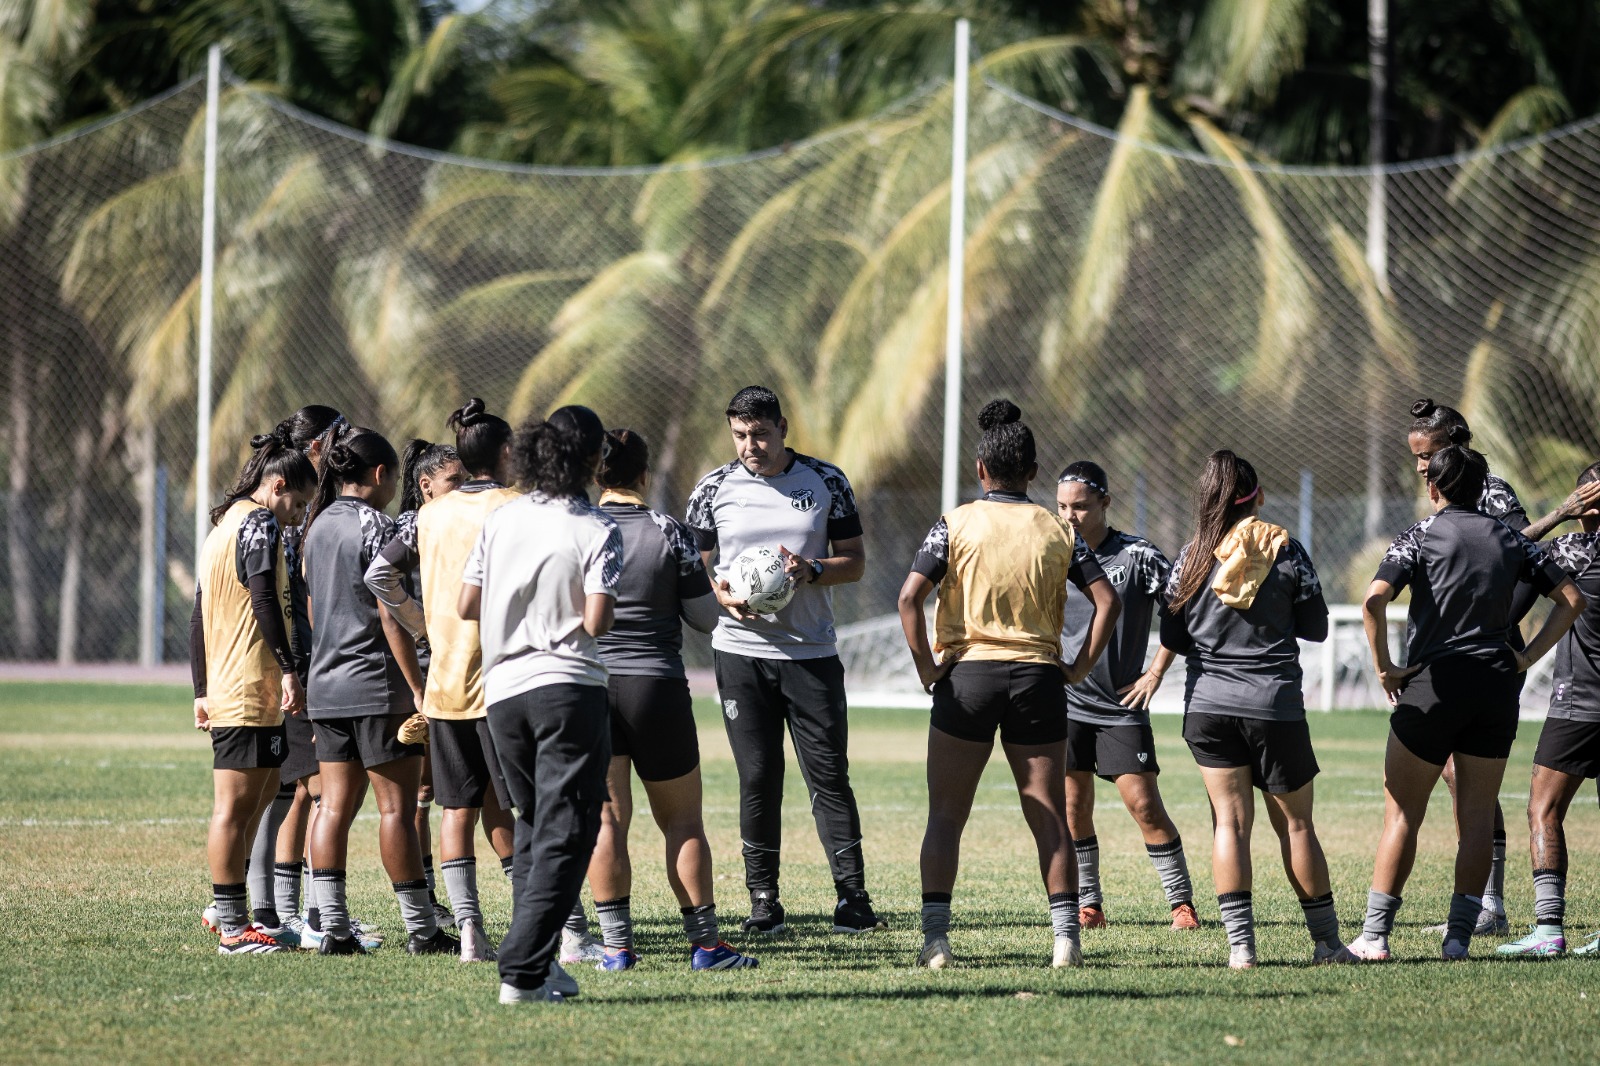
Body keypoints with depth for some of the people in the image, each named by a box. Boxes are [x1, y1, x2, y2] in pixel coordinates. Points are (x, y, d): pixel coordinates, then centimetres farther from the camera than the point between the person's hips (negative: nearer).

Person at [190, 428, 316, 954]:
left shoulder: (221, 527, 20)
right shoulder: (260, 523, -9)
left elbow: (198, 616, 22)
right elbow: (265, 601, -20)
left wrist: (202, 691, 24)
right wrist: (289, 669, -20)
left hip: (223, 688, 10)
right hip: (251, 691, -10)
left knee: (262, 791, 18)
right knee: (236, 804, -7)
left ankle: (226, 909, 20)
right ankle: (232, 927, -5)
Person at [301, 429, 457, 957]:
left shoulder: (318, 526, 12)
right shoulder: (375, 526, -11)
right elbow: (390, 618, -15)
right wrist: (418, 690, -13)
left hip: (326, 687, 8)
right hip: (376, 684, -8)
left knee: (335, 806, 5)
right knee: (397, 806, -3)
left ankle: (332, 926, 0)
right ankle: (421, 929, 1)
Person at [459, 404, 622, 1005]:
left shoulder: (501, 521, 5)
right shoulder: (597, 532, -9)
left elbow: (467, 607, 7)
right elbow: (596, 623, -16)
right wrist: (568, 614, 5)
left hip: (503, 688, 5)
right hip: (569, 687, -5)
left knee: (533, 826, 20)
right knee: (564, 835, -3)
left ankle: (537, 962, 18)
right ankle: (523, 972, -12)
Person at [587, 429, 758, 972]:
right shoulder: (670, 533, -5)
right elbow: (706, 617, -1)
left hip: (589, 680, 1)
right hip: (657, 684, -1)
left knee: (606, 819, 3)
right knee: (682, 821, 7)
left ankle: (616, 944, -1)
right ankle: (704, 943, 6)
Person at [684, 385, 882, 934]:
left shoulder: (826, 482, 3)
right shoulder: (713, 489, 4)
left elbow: (854, 561, 6)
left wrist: (810, 571, -14)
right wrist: (721, 593, -12)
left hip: (812, 652, 0)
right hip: (741, 651, 1)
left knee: (828, 775, -4)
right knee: (757, 777, 1)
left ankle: (852, 897, -4)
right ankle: (763, 900, 6)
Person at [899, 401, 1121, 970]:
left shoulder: (955, 525, -2)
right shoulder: (1058, 531, 5)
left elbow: (910, 596, -13)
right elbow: (1107, 601, -1)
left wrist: (926, 667, -6)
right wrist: (1079, 668, 5)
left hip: (967, 673, -2)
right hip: (1038, 677, 2)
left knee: (945, 817, 5)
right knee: (1049, 818, 6)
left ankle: (935, 936, -4)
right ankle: (1066, 938, 0)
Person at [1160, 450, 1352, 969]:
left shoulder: (1193, 556, -2)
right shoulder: (1286, 551, -5)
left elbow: (1172, 637, 3)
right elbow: (1316, 628, 2)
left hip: (1208, 703, 1)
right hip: (1274, 703, -1)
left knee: (1229, 819, 4)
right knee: (1294, 822, 8)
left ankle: (1240, 942, -6)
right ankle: (1326, 941, 15)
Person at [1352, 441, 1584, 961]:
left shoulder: (1420, 536, -3)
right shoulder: (1508, 538, 10)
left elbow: (1374, 600, -18)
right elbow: (1571, 599, 10)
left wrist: (1384, 667, -9)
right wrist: (1528, 656, 8)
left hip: (1432, 686, -3)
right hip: (1496, 686, 3)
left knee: (1402, 812, 3)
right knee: (1477, 815, 8)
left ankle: (1374, 935, 2)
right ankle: (1459, 934, 4)